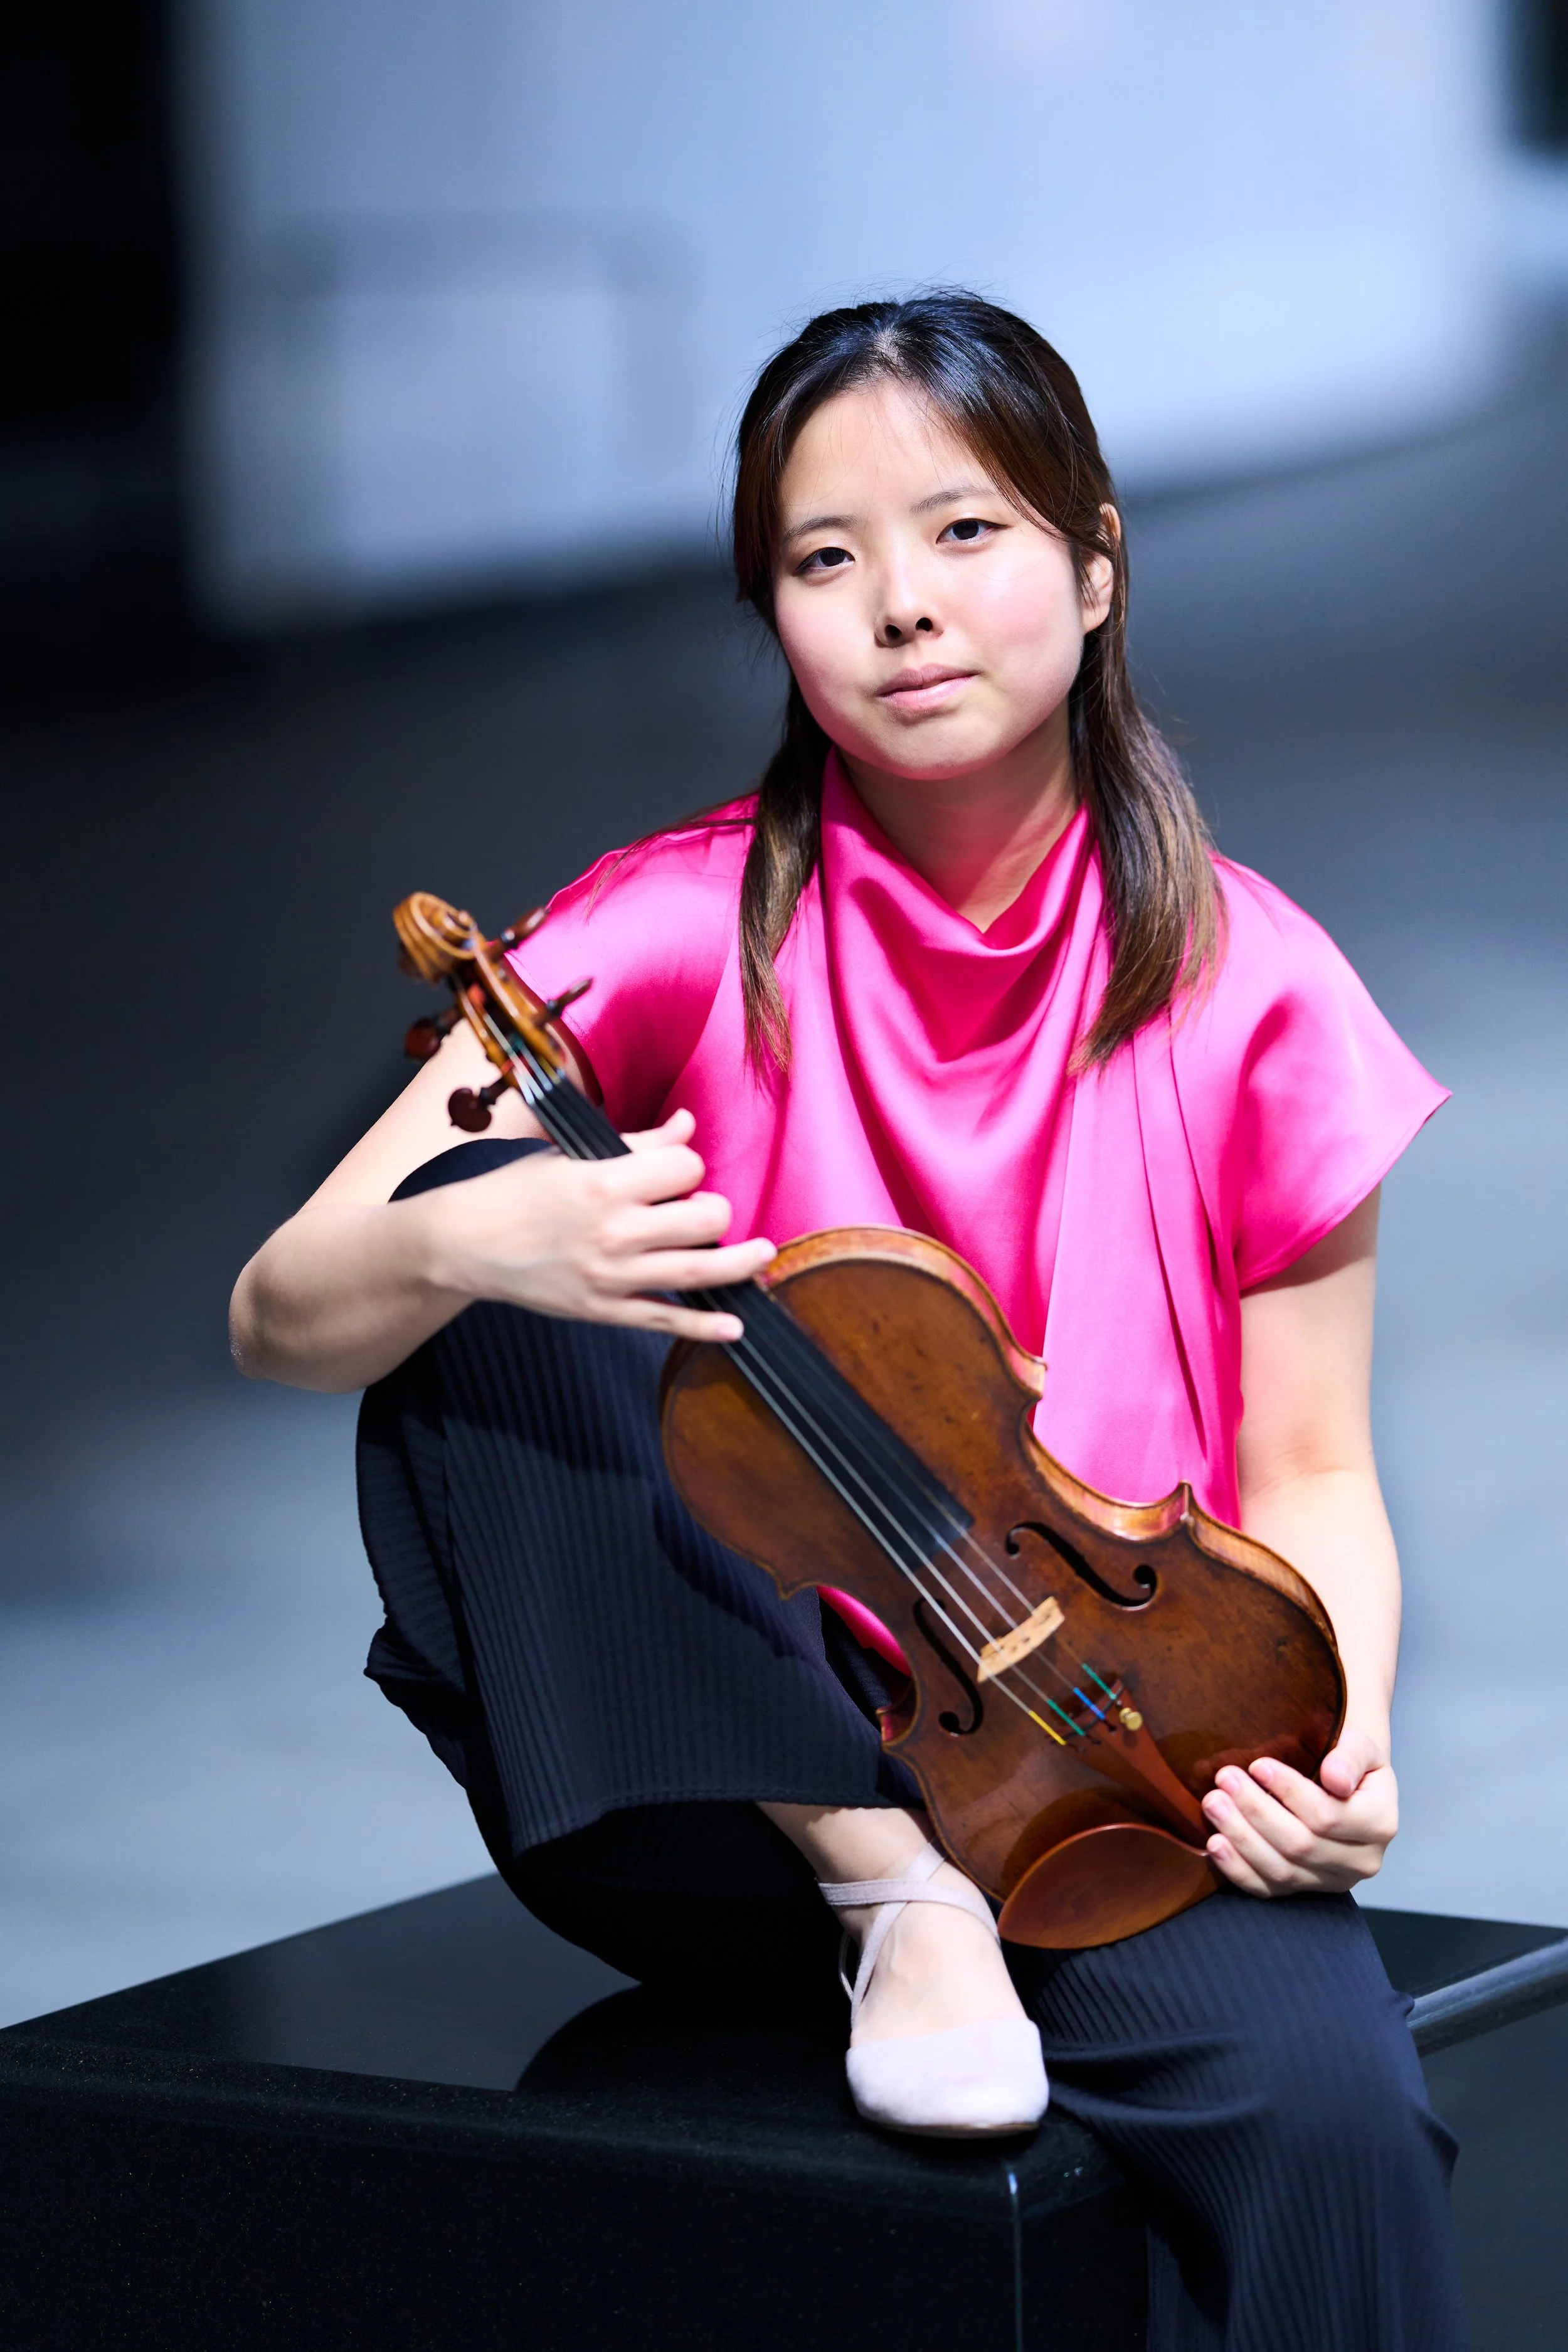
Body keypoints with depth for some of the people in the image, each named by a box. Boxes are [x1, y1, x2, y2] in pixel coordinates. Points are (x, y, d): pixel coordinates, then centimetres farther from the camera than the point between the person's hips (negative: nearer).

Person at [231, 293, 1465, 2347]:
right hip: (736, 1781, 2)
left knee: (1324, 2101, -35)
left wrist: (1335, 1735, -17)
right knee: (482, 1220, -22)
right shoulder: (691, 936, -4)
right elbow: (277, 1318, -8)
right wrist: (465, 1247, -31)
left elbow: (1309, 1474, 4)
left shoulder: (1246, 995, -3)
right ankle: (880, 1888, -18)